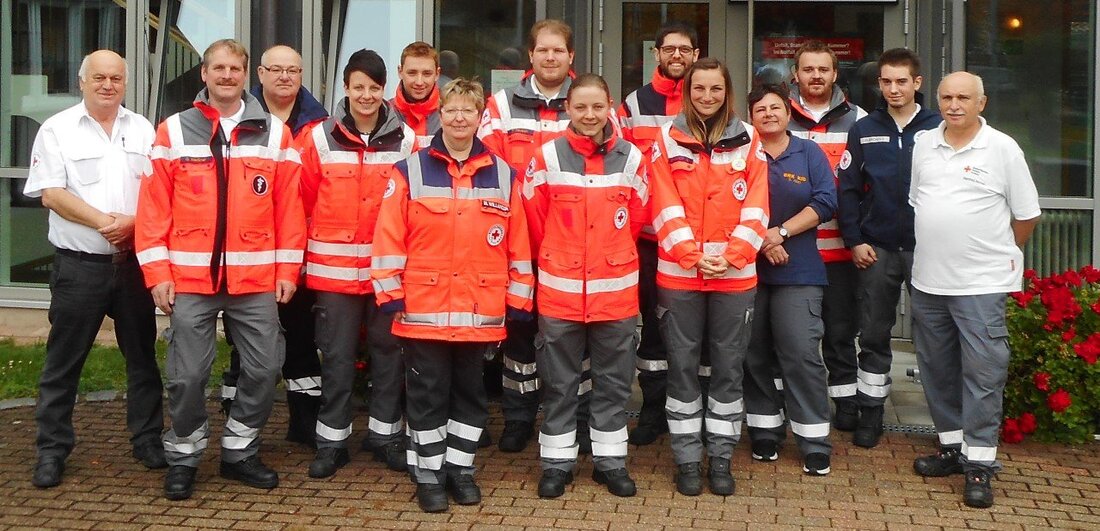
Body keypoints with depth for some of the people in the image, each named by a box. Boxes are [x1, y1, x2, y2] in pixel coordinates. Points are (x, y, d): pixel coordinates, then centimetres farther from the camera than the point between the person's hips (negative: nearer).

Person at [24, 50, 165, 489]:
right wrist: (106, 222, -17)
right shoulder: (57, 130, 1)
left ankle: (148, 438, 21)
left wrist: (133, 224, -13)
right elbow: (52, 194, -8)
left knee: (142, 355, 9)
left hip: (135, 261, 3)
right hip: (79, 266, -3)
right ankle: (52, 449, 12)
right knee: (64, 359, 3)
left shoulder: (142, 130, 10)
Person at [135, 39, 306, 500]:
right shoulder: (174, 132, 4)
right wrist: (157, 272, -5)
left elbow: (288, 206, 6)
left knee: (264, 368, 6)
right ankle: (183, 457, 21)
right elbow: (154, 207, 1)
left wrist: (287, 269, 2)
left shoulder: (274, 133, 6)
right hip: (190, 278, -1)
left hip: (257, 279, 1)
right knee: (187, 374, 3)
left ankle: (239, 452, 24)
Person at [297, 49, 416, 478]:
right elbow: (306, 199, 4)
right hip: (334, 267, -1)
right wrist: (320, 240, 1)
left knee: (389, 350, 10)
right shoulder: (321, 138, 1)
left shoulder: (405, 139, 2)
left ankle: (385, 433, 24)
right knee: (337, 355, 6)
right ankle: (332, 440, 18)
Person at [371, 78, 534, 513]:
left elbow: (517, 244, 7)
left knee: (470, 394, 13)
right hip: (423, 310, -2)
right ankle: (429, 473, 20)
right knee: (428, 396, 7)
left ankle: (461, 468, 27)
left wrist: (518, 299, 5)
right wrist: (389, 292, -8)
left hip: (482, 313, 2)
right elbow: (388, 236, -3)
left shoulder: (503, 175, 6)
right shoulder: (410, 171, -1)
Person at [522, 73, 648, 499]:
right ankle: (557, 462, 21)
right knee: (559, 382, 9)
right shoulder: (547, 157, -5)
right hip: (560, 289, -1)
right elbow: (535, 220, 4)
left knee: (614, 380, 11)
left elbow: (636, 217, 10)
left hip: (616, 289, 1)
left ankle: (610, 460, 24)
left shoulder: (631, 157, -1)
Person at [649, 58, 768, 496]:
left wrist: (730, 256, -12)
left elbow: (756, 208, 0)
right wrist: (693, 256, -15)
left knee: (729, 366, 7)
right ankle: (687, 459, 16)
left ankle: (721, 457, 18)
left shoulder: (748, 141, 6)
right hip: (679, 273, -1)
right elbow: (666, 208, -4)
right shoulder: (668, 140, 3)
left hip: (735, 275, 1)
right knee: (682, 365, 5)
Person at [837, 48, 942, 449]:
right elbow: (848, 189, 5)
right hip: (877, 249, 2)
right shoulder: (864, 130, 5)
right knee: (873, 334, 9)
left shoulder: (938, 128, -1)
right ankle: (870, 413, 21)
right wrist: (854, 240, -3)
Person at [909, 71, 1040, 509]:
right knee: (937, 370, 14)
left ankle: (980, 463, 4)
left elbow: (1026, 214, 1)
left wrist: (999, 254, 7)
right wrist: (936, 249, 14)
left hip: (982, 283, -5)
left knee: (982, 374, -3)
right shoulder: (923, 145, 8)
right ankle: (953, 447, 28)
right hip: (928, 280, 5)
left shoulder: (1002, 148, -5)